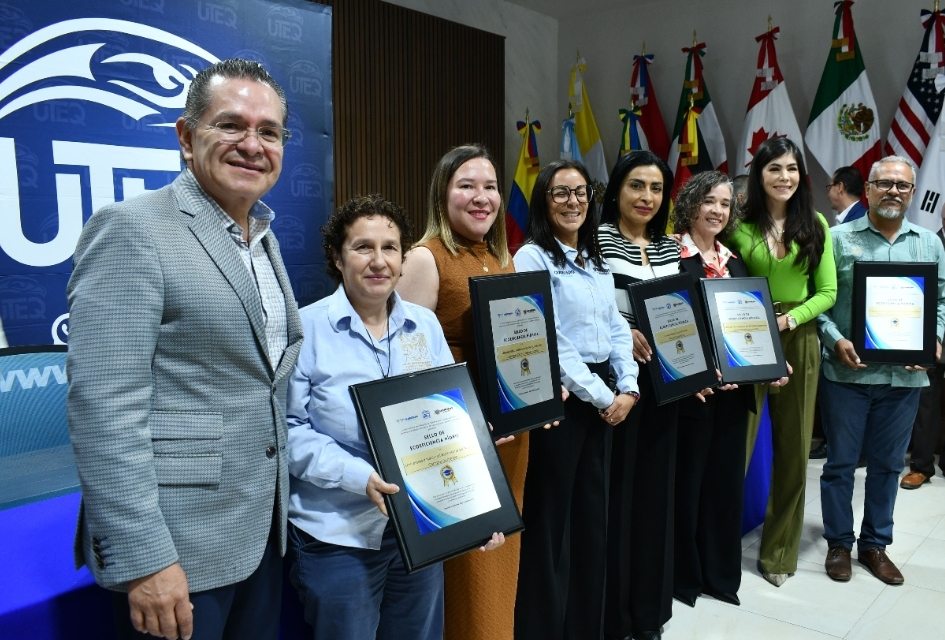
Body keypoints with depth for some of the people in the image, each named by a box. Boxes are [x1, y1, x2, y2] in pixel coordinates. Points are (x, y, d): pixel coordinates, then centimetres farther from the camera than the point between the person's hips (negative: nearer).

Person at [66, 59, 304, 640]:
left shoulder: (264, 239, 11)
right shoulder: (132, 229, -14)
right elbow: (104, 408, -19)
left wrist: (278, 509, 14)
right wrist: (144, 558, -20)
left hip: (264, 530, 8)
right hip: (177, 546, -7)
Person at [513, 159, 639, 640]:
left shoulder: (597, 262, 14)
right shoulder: (533, 257, -9)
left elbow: (617, 329, 13)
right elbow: (549, 343, -15)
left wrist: (628, 388, -1)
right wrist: (603, 398, -13)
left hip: (606, 397, 7)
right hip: (559, 398, -7)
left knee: (593, 514, 15)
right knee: (550, 519, 2)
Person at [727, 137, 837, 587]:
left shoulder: (815, 225, 4)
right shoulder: (740, 226, -2)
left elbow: (827, 292, 3)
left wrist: (790, 318, -12)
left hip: (799, 342, 3)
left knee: (793, 449, 10)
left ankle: (779, 551, 26)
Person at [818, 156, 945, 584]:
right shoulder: (839, 238, 0)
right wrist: (834, 339, -16)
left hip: (905, 374, 3)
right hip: (847, 370, -3)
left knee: (887, 464, 13)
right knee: (840, 461, 7)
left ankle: (875, 544, 28)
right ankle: (839, 542, 23)